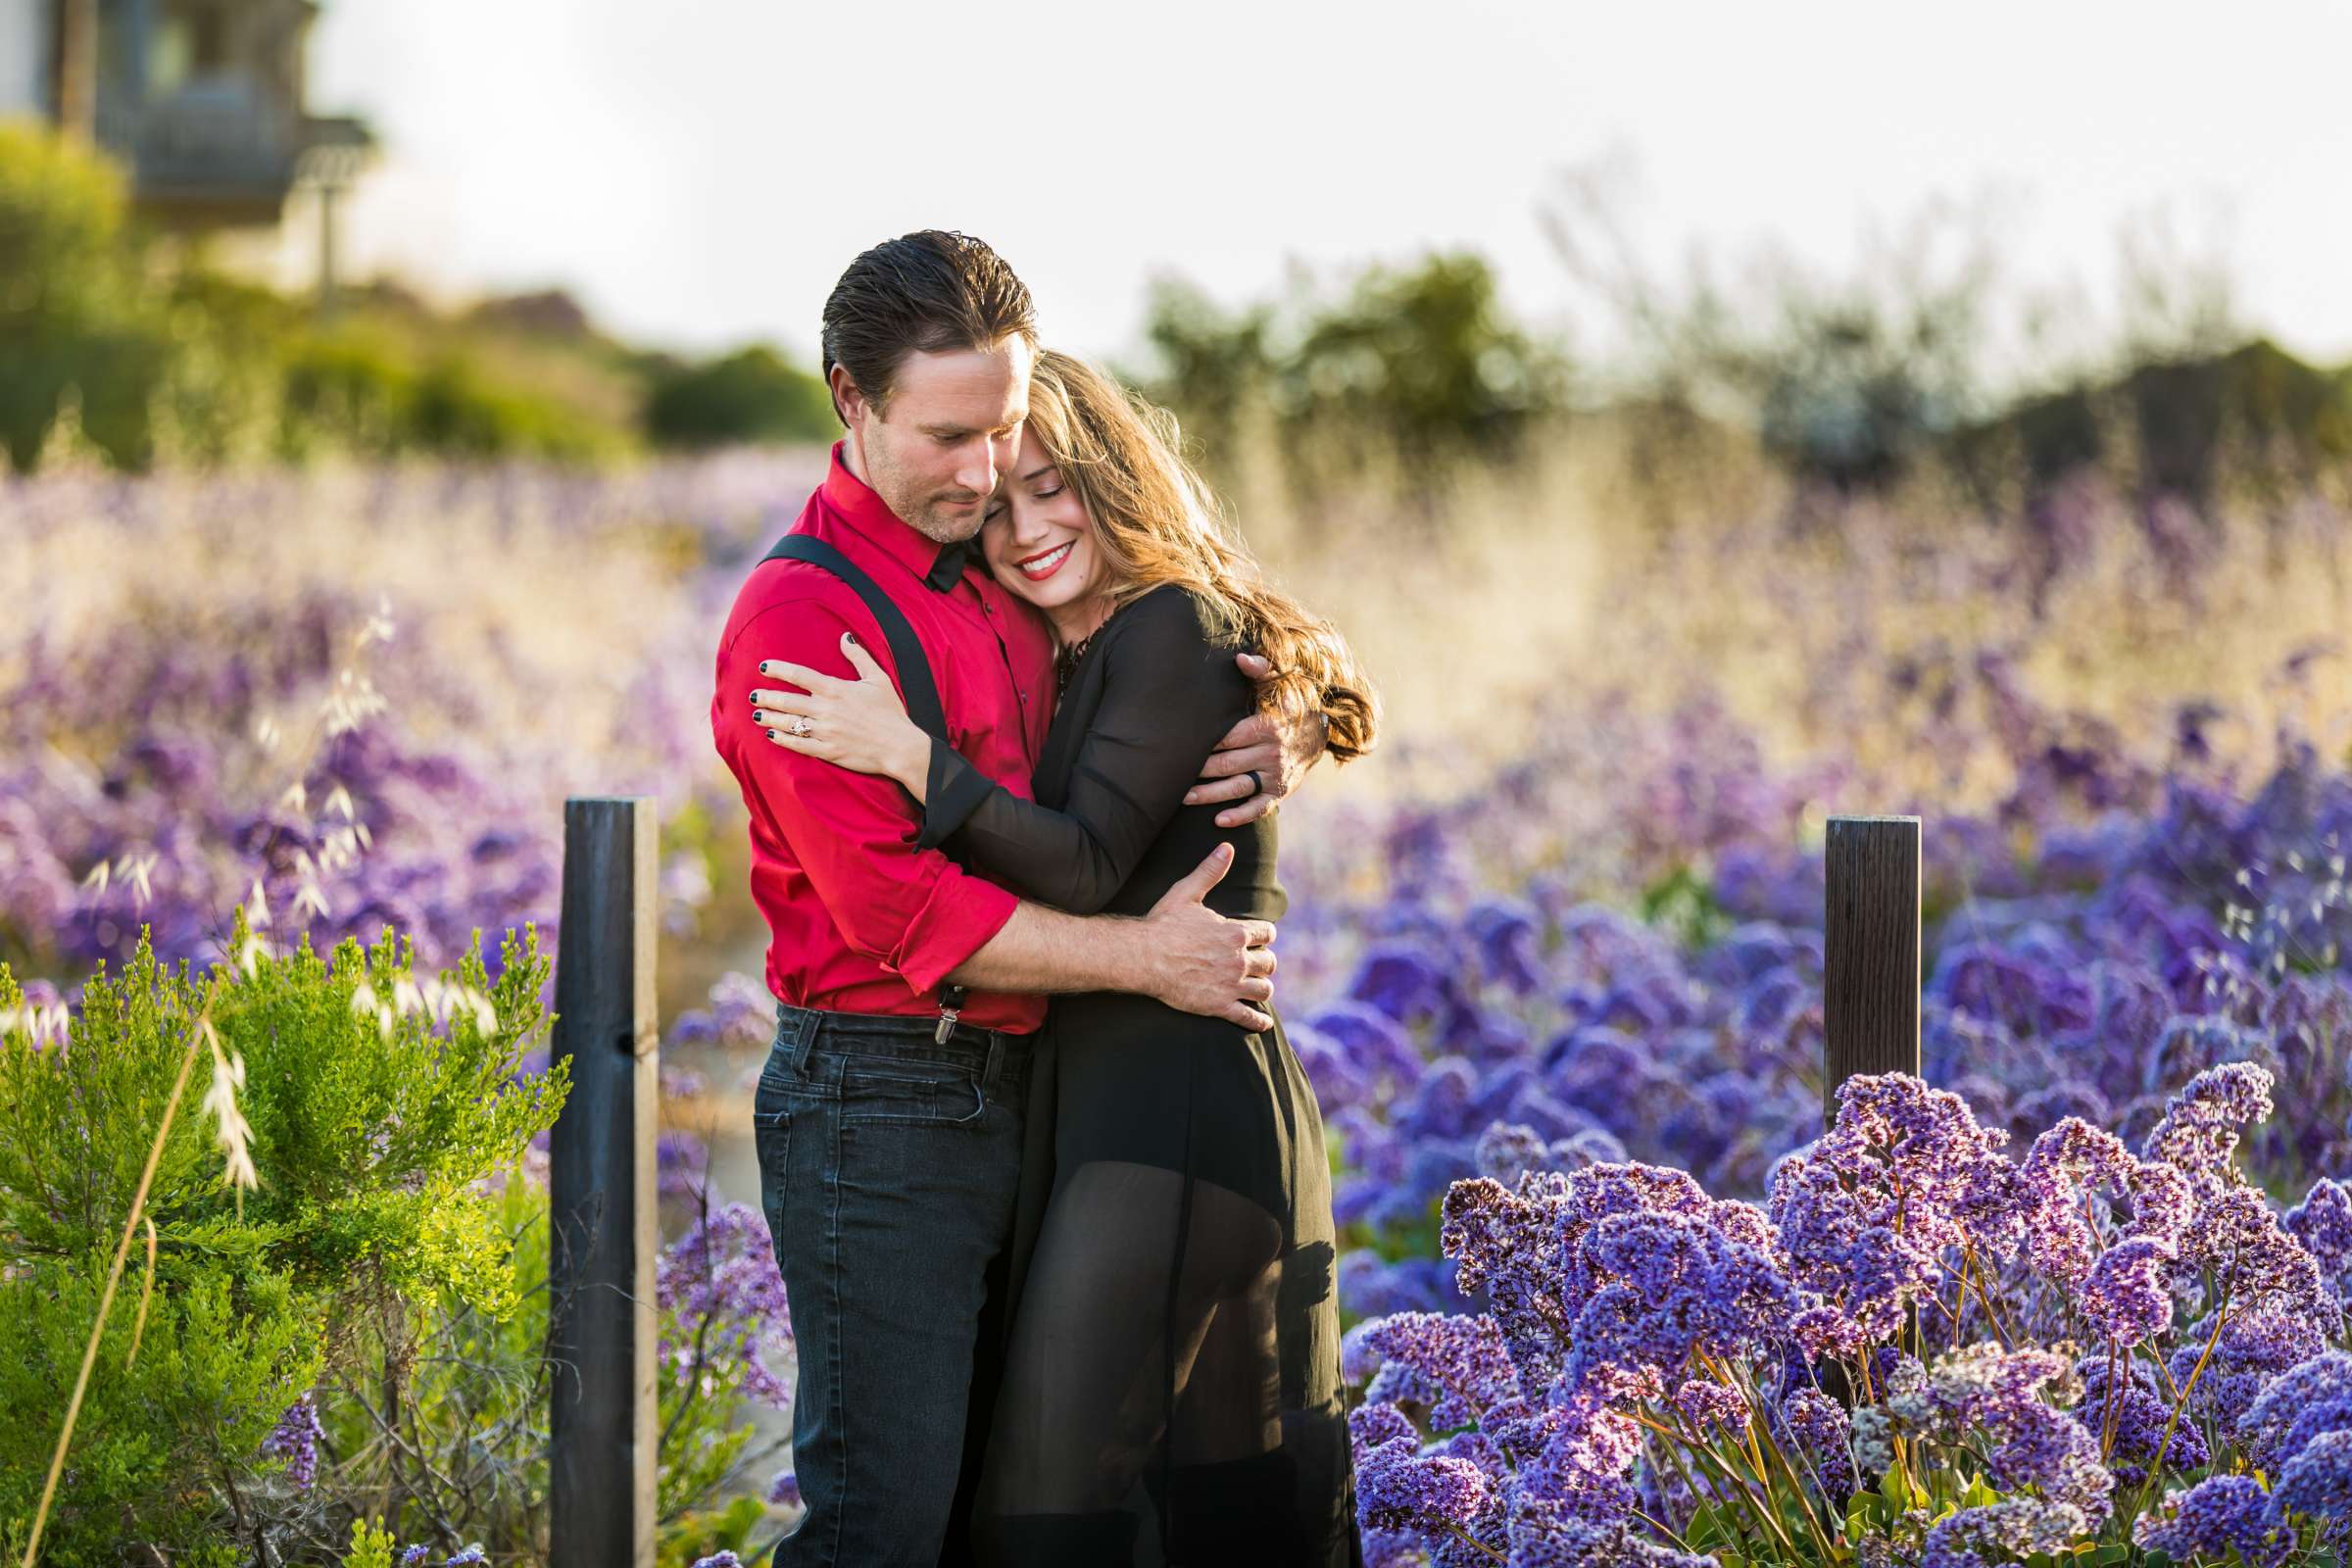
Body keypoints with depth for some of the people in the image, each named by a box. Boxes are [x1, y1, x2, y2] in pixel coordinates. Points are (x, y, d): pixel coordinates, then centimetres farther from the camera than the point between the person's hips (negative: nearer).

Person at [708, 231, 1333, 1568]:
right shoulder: (801, 619, -12)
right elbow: (900, 907, -18)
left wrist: (1283, 752, -3)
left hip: (1015, 1095, 8)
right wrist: (1144, 957, -16)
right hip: (878, 1098, -8)